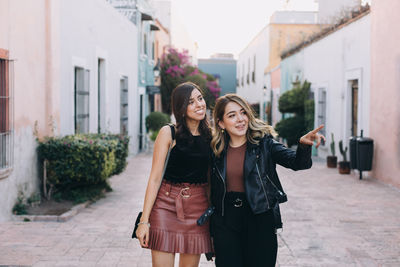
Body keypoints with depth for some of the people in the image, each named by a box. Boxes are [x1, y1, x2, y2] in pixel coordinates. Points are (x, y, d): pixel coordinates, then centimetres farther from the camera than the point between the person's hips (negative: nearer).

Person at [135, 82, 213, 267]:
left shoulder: (211, 136, 7)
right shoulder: (168, 133, -3)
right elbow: (155, 177, -5)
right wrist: (144, 220, -10)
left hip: (198, 207, 3)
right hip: (166, 203, -3)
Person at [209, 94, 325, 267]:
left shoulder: (263, 143, -3)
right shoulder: (218, 150, 4)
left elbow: (298, 162, -15)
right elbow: (214, 193, 9)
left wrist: (304, 145, -37)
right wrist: (211, 233, 10)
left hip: (260, 221, -2)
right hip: (226, 224, 2)